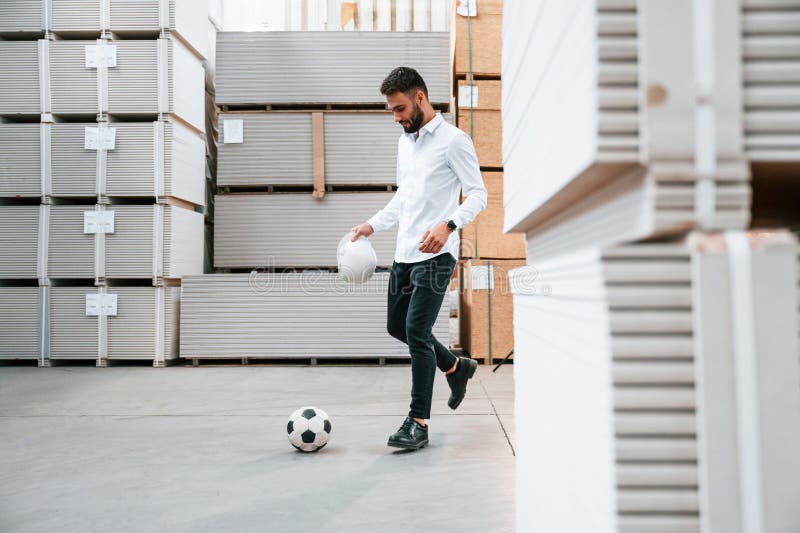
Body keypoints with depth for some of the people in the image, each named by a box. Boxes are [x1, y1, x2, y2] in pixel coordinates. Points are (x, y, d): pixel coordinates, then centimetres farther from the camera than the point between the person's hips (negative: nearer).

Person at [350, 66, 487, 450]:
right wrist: (373, 225, 15)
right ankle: (456, 367, 37)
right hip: (404, 252, 9)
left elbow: (478, 194, -12)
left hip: (435, 254, -9)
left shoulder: (453, 140, -9)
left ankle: (418, 424, -3)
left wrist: (448, 225, -28)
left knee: (416, 331, -12)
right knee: (397, 326, 15)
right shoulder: (405, 141, 16)